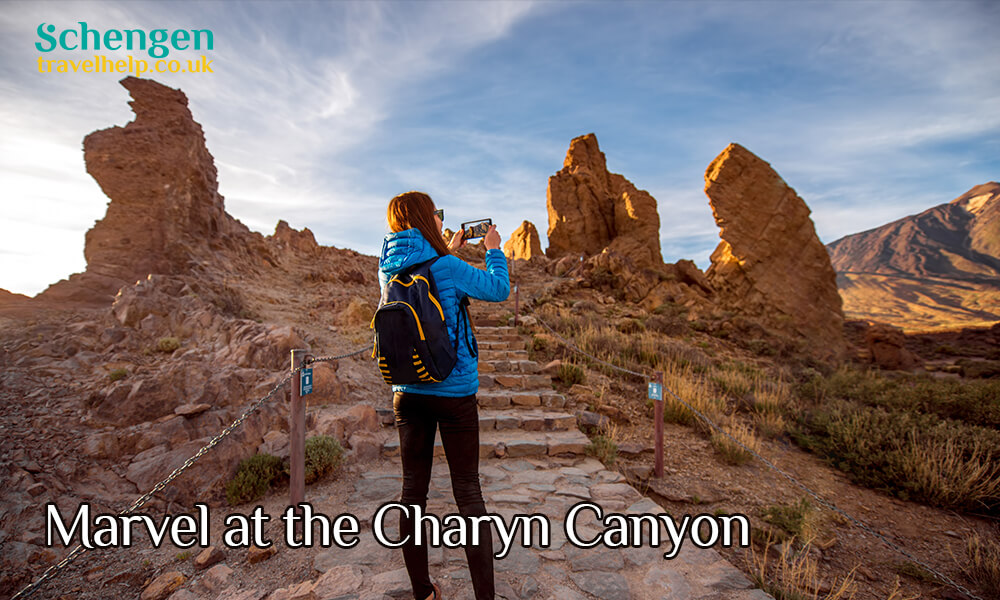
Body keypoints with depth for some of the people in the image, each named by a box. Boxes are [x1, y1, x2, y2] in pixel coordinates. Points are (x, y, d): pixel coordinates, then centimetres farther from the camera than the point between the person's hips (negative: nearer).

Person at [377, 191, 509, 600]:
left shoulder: (388, 270, 3)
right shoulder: (447, 268, -14)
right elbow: (499, 290, -1)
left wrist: (448, 253, 24)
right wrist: (494, 251, 14)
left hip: (407, 393, 5)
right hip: (454, 391, -5)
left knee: (413, 490, 13)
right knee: (467, 492, 6)